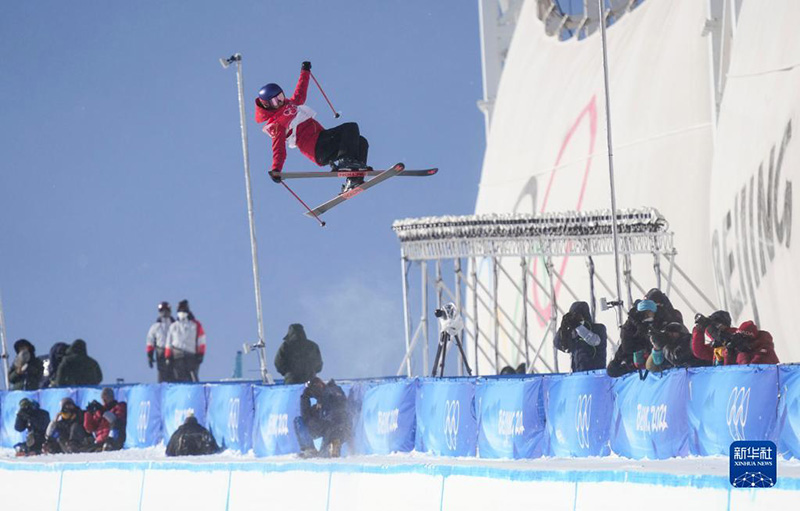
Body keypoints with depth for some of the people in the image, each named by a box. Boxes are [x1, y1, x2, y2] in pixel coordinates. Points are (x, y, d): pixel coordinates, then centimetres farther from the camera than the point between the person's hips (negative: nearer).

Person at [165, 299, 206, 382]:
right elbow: (168, 343, 17)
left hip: (191, 356, -3)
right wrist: (168, 357, 8)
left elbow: (201, 341, 4)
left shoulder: (196, 325, 8)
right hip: (177, 359, 3)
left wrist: (200, 355, -5)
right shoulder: (173, 327, 17)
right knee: (178, 380, -3)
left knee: (193, 379, -10)